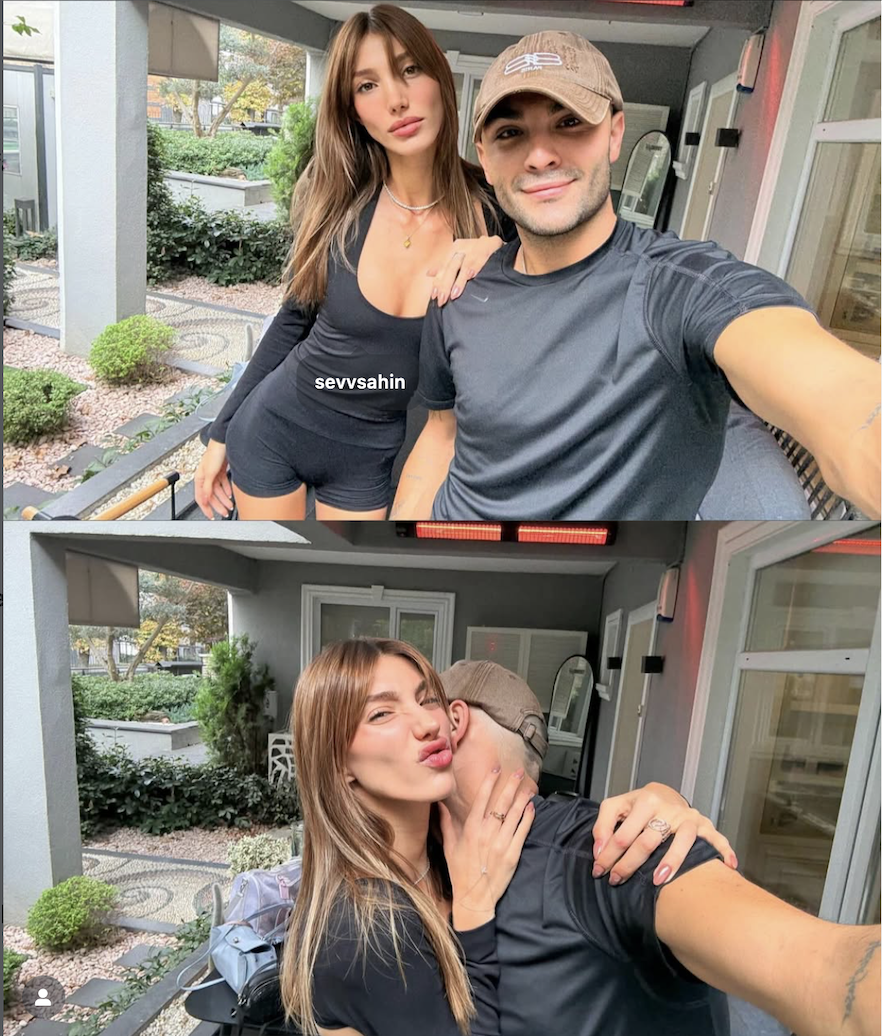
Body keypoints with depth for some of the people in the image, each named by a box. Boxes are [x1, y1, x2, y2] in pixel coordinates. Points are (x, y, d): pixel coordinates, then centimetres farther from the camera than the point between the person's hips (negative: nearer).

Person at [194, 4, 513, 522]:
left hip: (370, 458, 0)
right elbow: (293, 320, 1)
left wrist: (501, 250, -24)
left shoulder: (493, 207, -14)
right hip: (269, 426, 0)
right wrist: (221, 433, 5)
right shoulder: (334, 200, -11)